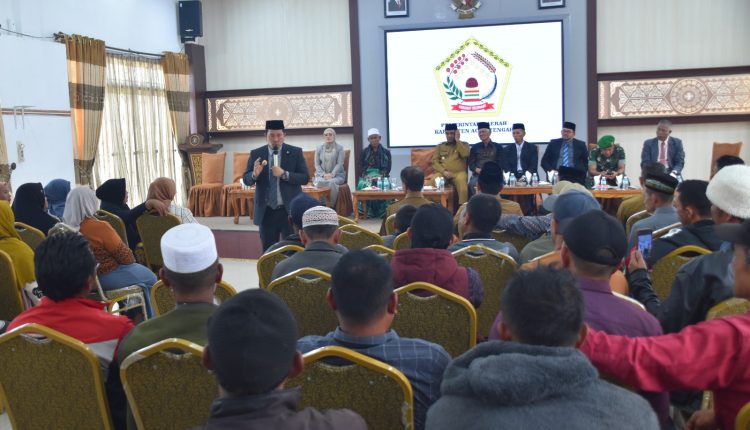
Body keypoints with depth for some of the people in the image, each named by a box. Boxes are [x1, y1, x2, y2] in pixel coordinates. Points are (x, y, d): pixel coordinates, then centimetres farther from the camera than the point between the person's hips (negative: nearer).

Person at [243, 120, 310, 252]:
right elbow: (246, 179, 3)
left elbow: (305, 178, -6)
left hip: (289, 210, -2)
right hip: (266, 211, 2)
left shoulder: (295, 152, 0)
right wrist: (255, 173, -19)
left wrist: (284, 174, -20)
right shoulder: (256, 154, 4)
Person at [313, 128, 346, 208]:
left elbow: (340, 163, -3)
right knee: (319, 182, -34)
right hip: (322, 175, 2)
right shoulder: (319, 149, 13)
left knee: (332, 182, -37)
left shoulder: (339, 148, 7)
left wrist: (332, 174, -18)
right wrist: (323, 174, -12)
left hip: (337, 175, -1)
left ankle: (332, 206, -25)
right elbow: (317, 164, 7)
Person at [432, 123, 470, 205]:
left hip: (459, 172, -1)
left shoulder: (464, 144, 16)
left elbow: (465, 154, -7)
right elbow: (435, 162, 10)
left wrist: (457, 140, 0)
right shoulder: (440, 146, 20)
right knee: (434, 181, -31)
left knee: (461, 180, -37)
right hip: (443, 173, 2)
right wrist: (443, 171, -9)